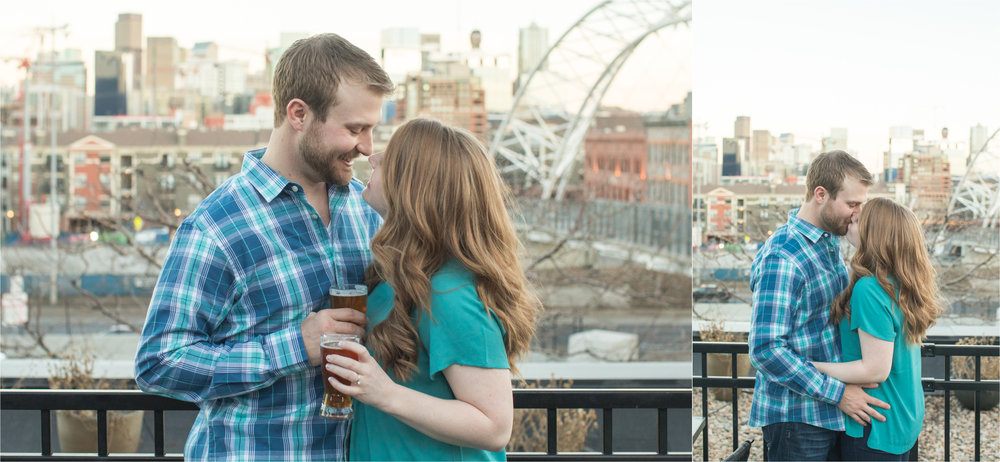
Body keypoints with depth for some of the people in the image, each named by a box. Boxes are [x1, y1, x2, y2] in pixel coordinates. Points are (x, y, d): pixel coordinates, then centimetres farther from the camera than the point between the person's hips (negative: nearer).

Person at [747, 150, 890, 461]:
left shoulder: (831, 242, 9)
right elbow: (765, 350, -25)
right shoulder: (782, 258, -21)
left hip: (831, 412, 8)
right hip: (796, 417, -8)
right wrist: (838, 393, -21)